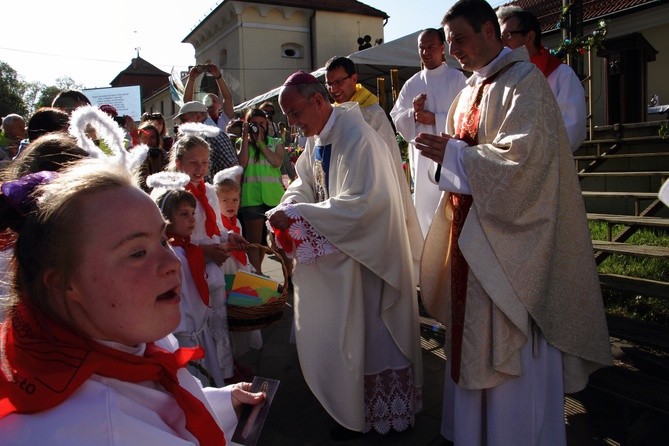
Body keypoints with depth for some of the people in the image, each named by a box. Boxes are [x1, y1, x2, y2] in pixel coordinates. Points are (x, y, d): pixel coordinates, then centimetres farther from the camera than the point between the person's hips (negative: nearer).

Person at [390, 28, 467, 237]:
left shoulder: (457, 79, -1)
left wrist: (435, 119, -16)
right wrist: (413, 112, -10)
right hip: (421, 159, 5)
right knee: (425, 208, 9)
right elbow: (397, 120, 9)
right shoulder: (411, 84, 13)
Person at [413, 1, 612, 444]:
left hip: (509, 233, -8)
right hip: (471, 229, 8)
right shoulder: (473, 88, 15)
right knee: (474, 336, 14)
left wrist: (453, 153, -16)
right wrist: (443, 150, -2)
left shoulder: (524, 80, -10)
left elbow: (525, 156, -21)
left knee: (509, 341, 1)